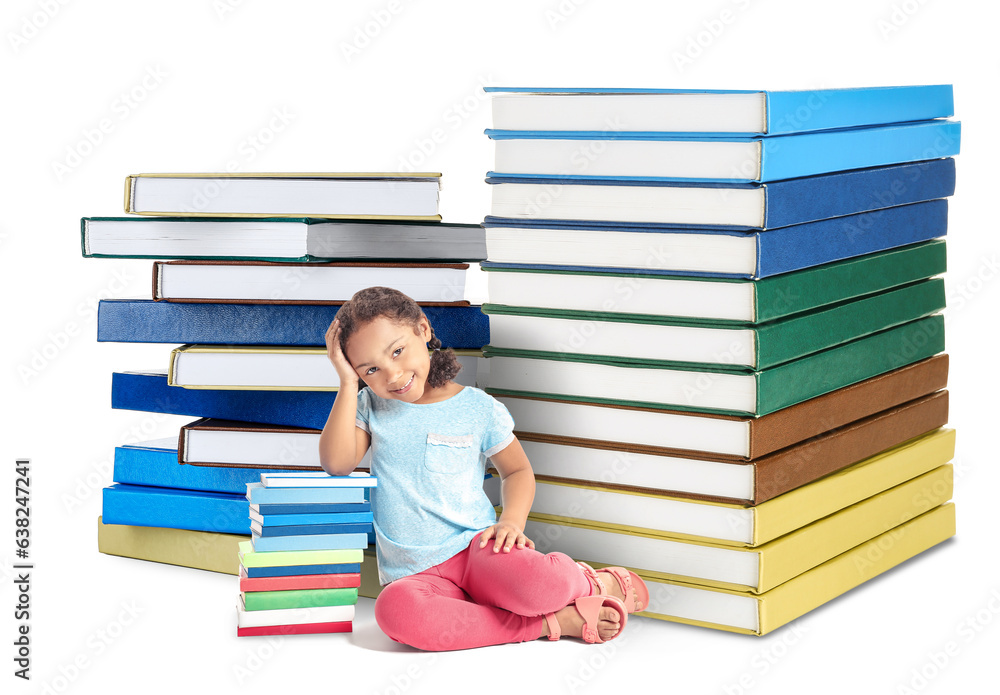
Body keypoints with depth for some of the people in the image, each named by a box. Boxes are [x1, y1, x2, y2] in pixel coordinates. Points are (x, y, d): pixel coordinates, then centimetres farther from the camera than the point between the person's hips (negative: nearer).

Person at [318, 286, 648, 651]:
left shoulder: (478, 408, 2)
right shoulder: (370, 406, 7)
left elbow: (517, 470, 15)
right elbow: (336, 463, -9)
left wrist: (511, 520, -5)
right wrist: (349, 383, -10)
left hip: (474, 549, -1)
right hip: (415, 576, 1)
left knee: (519, 575, -39)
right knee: (395, 610, -38)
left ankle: (594, 583, -1)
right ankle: (551, 623, -26)